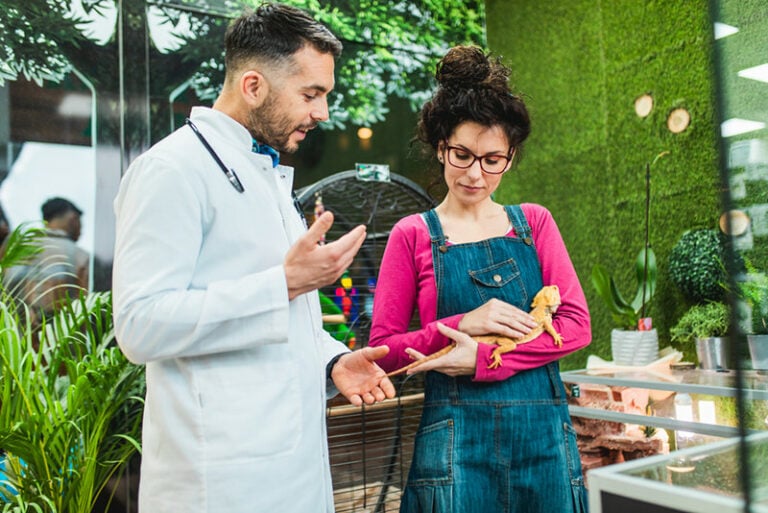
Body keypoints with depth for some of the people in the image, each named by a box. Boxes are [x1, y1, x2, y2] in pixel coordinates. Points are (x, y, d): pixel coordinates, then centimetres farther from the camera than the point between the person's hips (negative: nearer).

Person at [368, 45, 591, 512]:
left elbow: (577, 325, -2)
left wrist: (484, 358, -14)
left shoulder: (534, 222, 7)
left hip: (543, 434, 3)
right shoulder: (413, 235, 0)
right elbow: (383, 350, -2)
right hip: (459, 437, -2)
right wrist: (462, 324, -17)